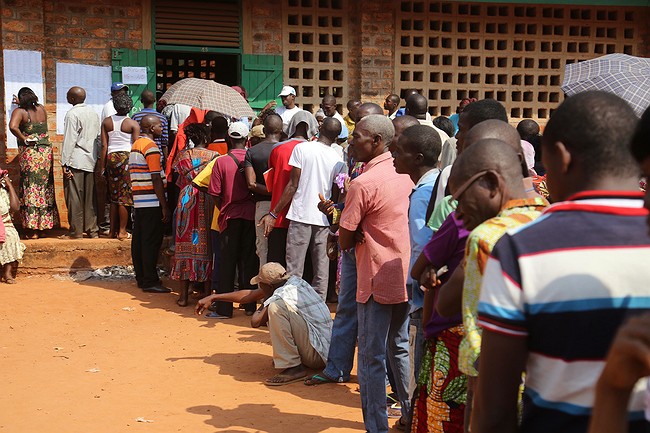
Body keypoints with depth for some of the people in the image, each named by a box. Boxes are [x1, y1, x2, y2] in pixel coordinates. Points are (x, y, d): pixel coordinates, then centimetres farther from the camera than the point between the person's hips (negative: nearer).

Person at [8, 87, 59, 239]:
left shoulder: (20, 111, -7)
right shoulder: (41, 109, 8)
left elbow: (13, 126, -28)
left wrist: (23, 138, -12)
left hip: (29, 153, -4)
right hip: (46, 152, 4)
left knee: (31, 190, -1)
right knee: (45, 189, 11)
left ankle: (33, 230, -2)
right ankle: (43, 227, 18)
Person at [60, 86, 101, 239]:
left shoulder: (72, 114, -11)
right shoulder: (93, 112, 12)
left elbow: (69, 140, -14)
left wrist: (65, 163, -11)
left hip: (76, 161, -7)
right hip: (91, 160, 7)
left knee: (74, 198, -1)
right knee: (90, 197, 10)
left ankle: (76, 232, 1)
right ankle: (92, 230, 12)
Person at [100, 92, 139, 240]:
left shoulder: (106, 122, 6)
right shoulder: (133, 124, -4)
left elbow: (104, 146, 5)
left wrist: (103, 166, 9)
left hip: (111, 158, 4)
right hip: (127, 158, -4)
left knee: (114, 196, 12)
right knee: (125, 196, 0)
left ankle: (113, 230, 15)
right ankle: (122, 231, 2)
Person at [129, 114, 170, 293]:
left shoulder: (136, 144, 17)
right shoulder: (150, 146, -13)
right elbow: (156, 179, -17)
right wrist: (164, 206, -15)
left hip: (138, 201, 10)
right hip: (152, 202, -10)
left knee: (139, 240, 12)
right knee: (151, 242, -5)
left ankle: (141, 278, 20)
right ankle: (150, 281, -2)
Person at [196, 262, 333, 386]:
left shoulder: (284, 295, -18)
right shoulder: (293, 282, 9)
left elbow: (255, 322, -18)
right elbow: (249, 295, 18)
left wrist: (260, 310, 4)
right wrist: (213, 298, 22)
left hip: (317, 356, -10)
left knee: (276, 307, -22)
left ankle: (292, 367, -19)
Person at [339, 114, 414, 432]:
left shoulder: (363, 183, -18)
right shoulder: (406, 175, 4)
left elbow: (345, 240, -14)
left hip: (377, 280, -7)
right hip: (404, 276, 8)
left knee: (372, 357, 2)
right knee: (400, 349, 20)